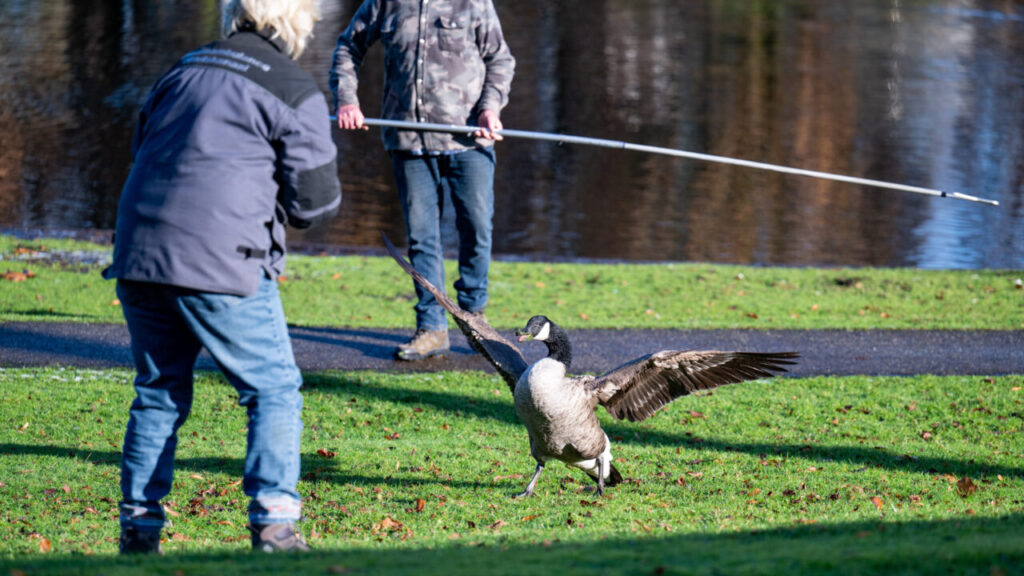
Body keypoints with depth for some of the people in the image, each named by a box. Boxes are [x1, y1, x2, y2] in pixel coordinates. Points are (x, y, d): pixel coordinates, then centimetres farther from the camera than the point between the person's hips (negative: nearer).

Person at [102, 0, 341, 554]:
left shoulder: (183, 70, 17)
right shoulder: (293, 88, -1)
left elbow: (142, 150, 26)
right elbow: (316, 199, -2)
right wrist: (281, 203, 21)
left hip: (139, 257, 6)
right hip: (220, 265, -6)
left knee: (158, 393, 16)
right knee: (274, 390, 4)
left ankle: (138, 527, 15)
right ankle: (273, 525, -6)